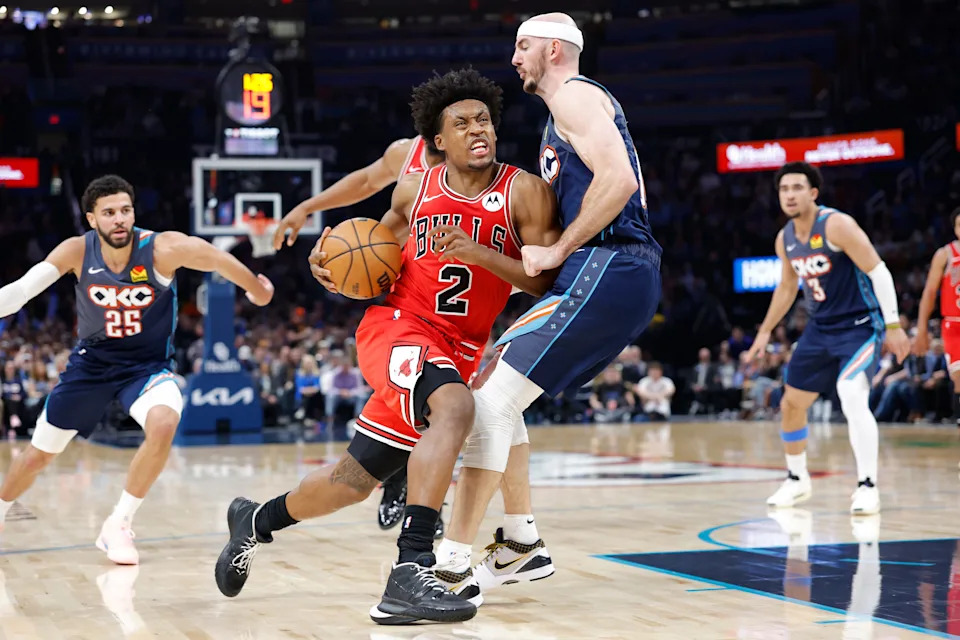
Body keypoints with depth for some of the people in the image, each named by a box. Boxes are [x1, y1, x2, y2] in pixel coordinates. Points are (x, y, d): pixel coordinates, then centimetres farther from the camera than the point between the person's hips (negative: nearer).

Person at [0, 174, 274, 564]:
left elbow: (219, 260, -10)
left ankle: (118, 526, -15)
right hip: (92, 362, 2)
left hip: (148, 364, -2)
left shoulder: (163, 249, -24)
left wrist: (257, 289, 4)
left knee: (163, 424, -33)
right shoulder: (78, 251, -18)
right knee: (40, 453, 11)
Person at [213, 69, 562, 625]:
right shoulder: (416, 188, 2)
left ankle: (256, 521, 38)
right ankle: (411, 573, -40)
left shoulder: (525, 192, -5)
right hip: (397, 324, -2)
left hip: (460, 349, 2)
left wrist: (474, 251, -24)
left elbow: (545, 280, -11)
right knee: (454, 406, -35)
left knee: (356, 480, 9)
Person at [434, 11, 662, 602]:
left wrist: (557, 250, -15)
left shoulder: (574, 95, -3)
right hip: (618, 279, 10)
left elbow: (618, 179, -19)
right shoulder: (563, 117, 28)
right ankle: (521, 545, 16)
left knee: (491, 400, -13)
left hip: (607, 270, -10)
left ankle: (451, 563, -13)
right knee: (494, 392, 15)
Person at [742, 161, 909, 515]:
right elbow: (787, 287, 20)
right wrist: (765, 332, 22)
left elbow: (878, 271, -19)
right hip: (820, 328, 8)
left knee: (852, 398, -27)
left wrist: (893, 326, -23)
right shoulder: (785, 239, 3)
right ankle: (797, 480, 32)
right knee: (791, 404, 11)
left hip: (859, 326, -8)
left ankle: (868, 487, -19)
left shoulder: (836, 225, -20)